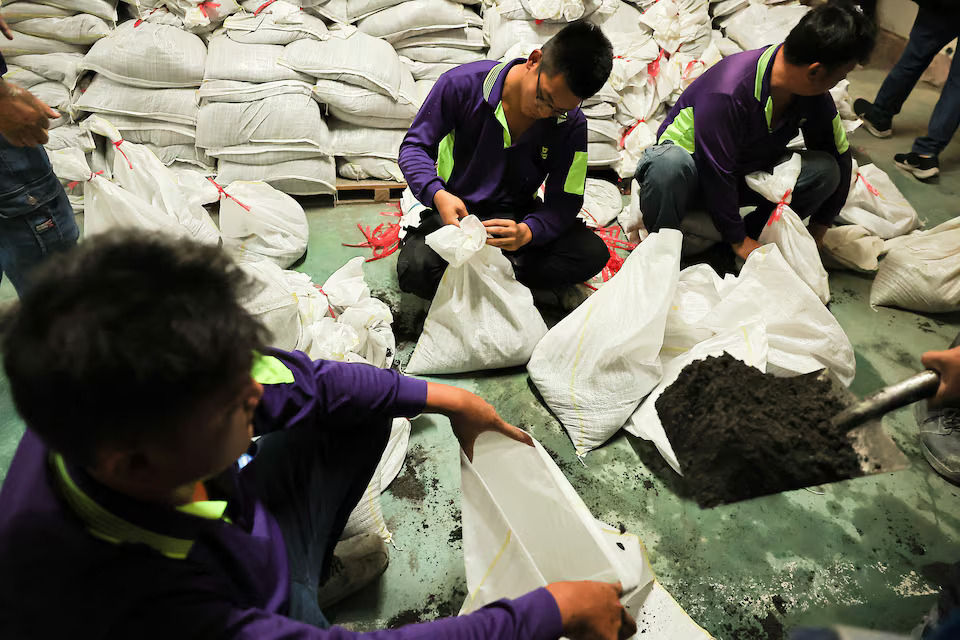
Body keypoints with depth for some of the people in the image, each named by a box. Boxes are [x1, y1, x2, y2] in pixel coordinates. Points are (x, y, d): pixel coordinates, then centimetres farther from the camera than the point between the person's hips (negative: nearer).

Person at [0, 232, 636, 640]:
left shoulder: (118, 410, -27)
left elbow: (299, 378, -15)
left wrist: (448, 400, -8)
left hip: (241, 547, 6)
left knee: (361, 403, 2)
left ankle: (306, 571, 18)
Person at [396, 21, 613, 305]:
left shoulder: (572, 125, -9)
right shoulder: (462, 84, -14)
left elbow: (565, 201, -8)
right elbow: (414, 146, -7)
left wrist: (527, 232, -31)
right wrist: (438, 195, -28)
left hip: (516, 218, 3)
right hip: (453, 210, -2)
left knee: (593, 253, -21)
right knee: (416, 270, -33)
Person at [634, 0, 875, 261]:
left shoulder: (814, 94, -9)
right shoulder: (726, 92, -32)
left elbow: (839, 156, 4)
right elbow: (716, 173, -28)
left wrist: (816, 235, 4)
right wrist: (738, 241, -18)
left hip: (747, 175, 6)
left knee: (825, 169, -17)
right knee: (669, 163, -42)